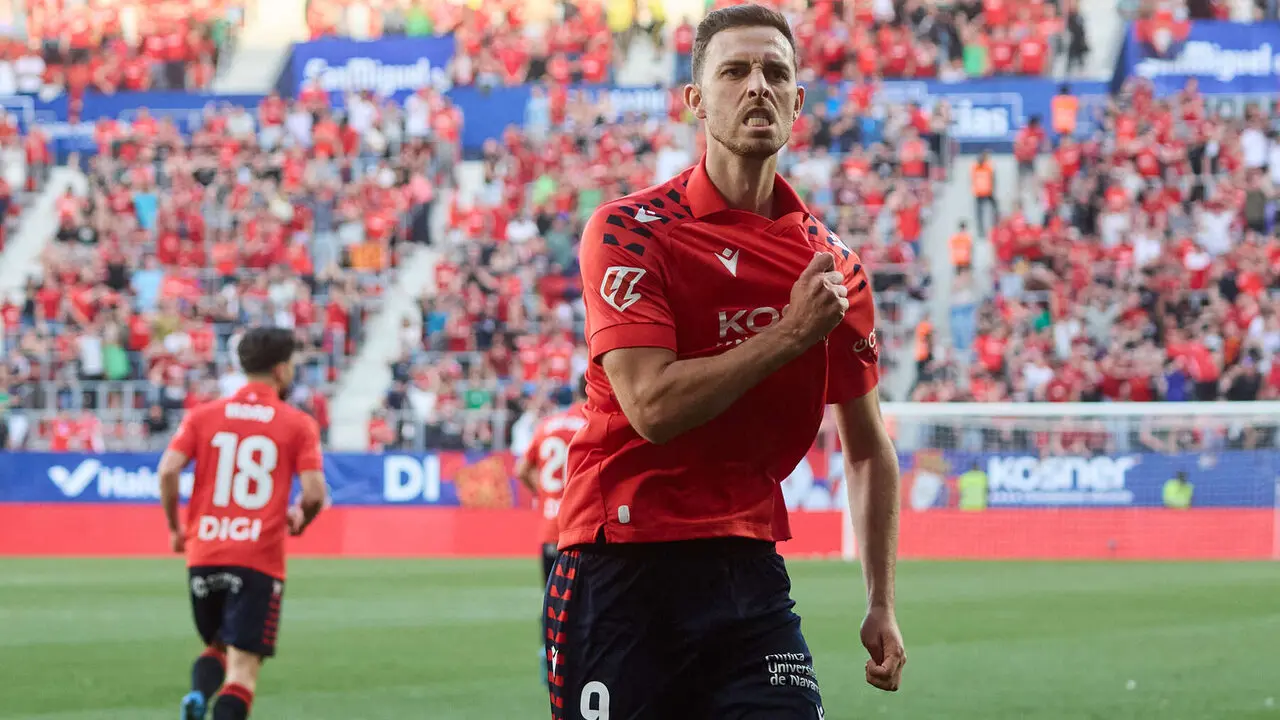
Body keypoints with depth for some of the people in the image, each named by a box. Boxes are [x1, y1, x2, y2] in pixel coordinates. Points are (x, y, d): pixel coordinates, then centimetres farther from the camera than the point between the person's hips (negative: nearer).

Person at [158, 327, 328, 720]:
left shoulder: (203, 416, 7)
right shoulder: (298, 424, 1)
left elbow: (168, 470, -5)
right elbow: (315, 493, -8)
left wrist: (175, 526, 9)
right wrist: (299, 519, 14)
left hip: (204, 554, 3)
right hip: (260, 560, -3)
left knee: (217, 646, 23)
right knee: (243, 667, -2)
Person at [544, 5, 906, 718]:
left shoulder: (834, 264, 8)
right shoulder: (629, 231, -6)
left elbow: (869, 449, 17)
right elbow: (654, 406, -17)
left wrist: (883, 604, 11)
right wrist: (790, 335, -14)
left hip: (751, 576, 4)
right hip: (624, 572, -4)